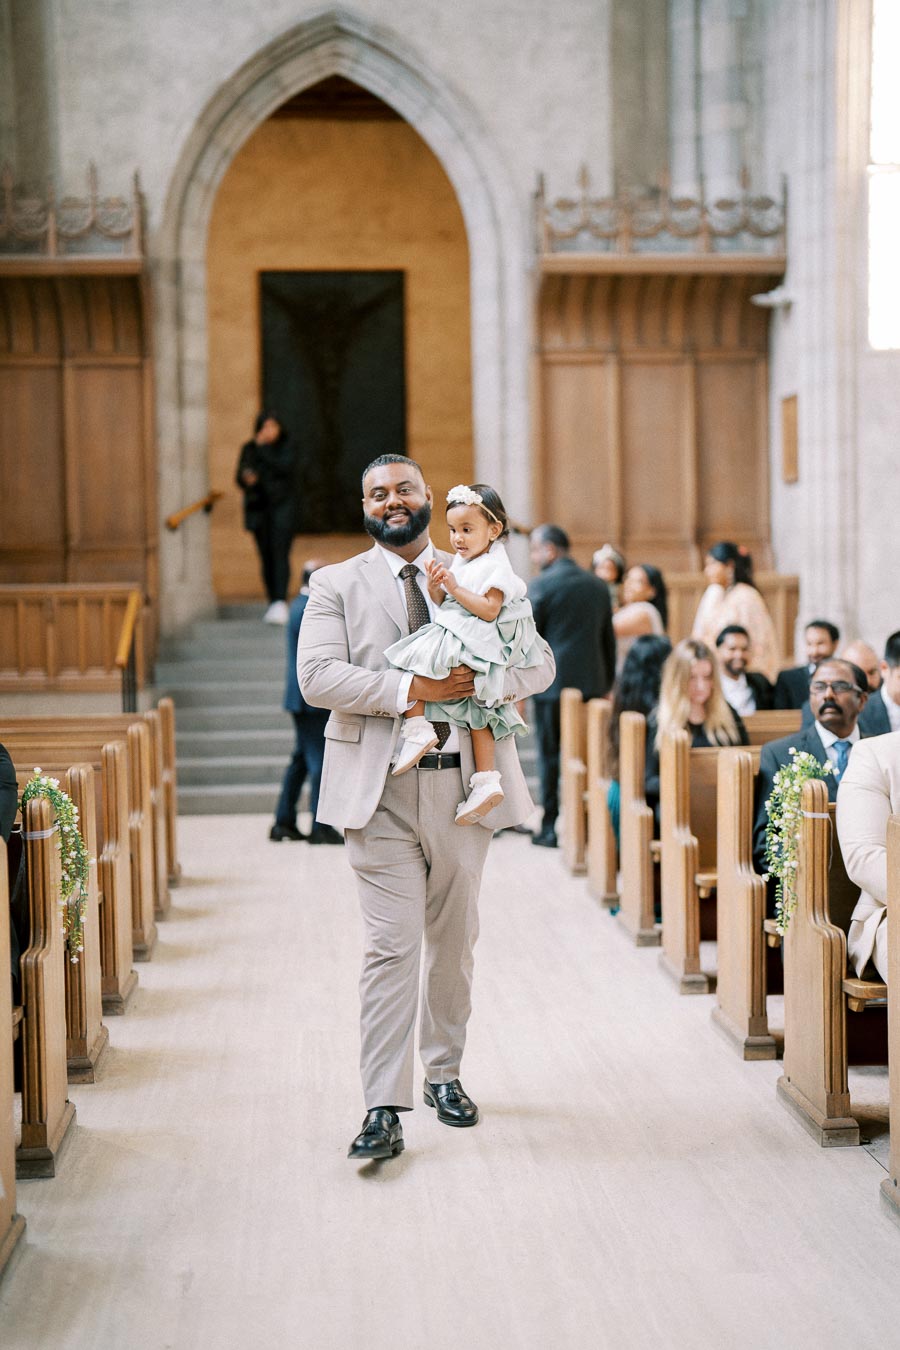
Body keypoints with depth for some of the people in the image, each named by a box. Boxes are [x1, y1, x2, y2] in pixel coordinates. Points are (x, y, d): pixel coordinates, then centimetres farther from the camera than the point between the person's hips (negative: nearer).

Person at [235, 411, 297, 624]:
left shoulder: (287, 445, 1)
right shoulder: (249, 449, 9)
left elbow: (283, 467, -16)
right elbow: (239, 477, 6)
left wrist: (263, 448, -14)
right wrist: (246, 479, -17)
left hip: (281, 505, -4)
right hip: (258, 507, 4)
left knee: (279, 553, -16)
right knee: (266, 557, 6)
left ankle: (280, 603, -25)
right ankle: (273, 603, 12)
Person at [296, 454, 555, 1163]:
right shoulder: (336, 585, 4)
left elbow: (540, 663, 7)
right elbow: (317, 676, -9)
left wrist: (478, 683, -13)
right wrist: (411, 688, -18)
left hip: (465, 779, 3)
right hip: (380, 789, -3)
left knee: (455, 941, 14)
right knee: (392, 947, -8)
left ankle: (445, 1072, 32)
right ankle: (385, 1111, -6)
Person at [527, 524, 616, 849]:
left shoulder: (540, 584, -6)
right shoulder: (598, 585, 11)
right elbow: (608, 639, 15)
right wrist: (608, 682, 21)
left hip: (552, 683, -5)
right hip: (593, 682, 5)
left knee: (550, 755, 2)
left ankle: (551, 828, 3)